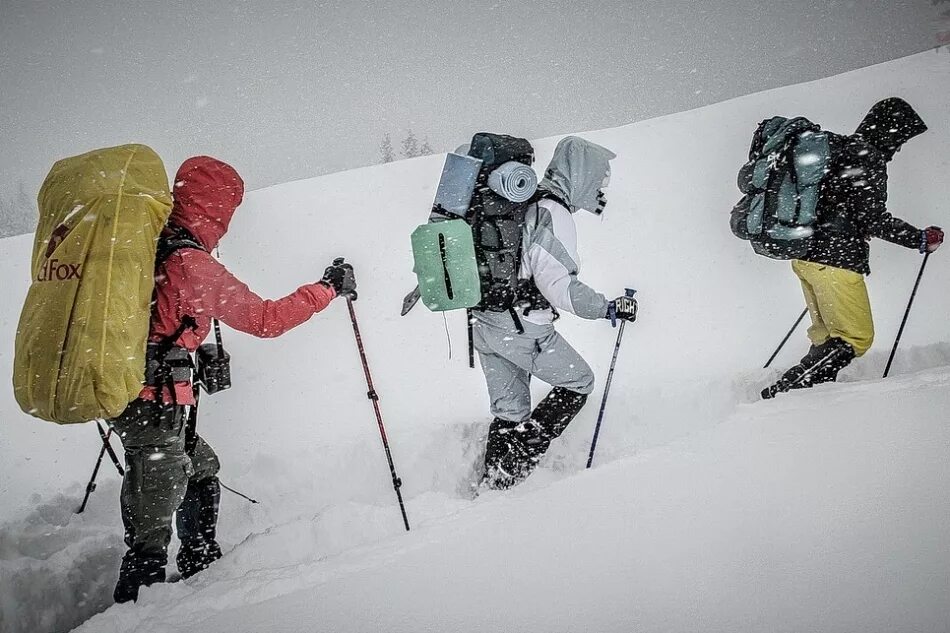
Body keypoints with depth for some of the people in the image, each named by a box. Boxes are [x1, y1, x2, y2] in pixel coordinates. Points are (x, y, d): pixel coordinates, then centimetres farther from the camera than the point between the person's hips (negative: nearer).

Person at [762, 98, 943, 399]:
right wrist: (921, 239, -7)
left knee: (826, 334, 20)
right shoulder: (868, 159, -12)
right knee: (856, 339, -2)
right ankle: (783, 392, -10)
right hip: (834, 260, -10)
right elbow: (873, 218, -17)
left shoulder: (836, 148, 15)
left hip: (804, 253, 10)